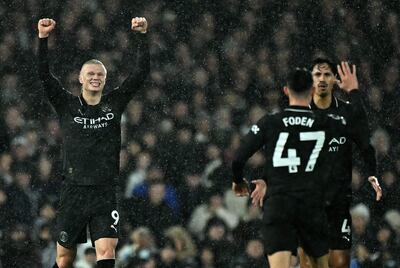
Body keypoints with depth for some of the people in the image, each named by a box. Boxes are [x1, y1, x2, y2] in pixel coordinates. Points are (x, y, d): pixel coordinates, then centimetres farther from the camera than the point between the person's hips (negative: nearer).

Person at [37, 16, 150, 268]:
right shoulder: (68, 105, 3)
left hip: (106, 193, 0)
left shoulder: (114, 103, 6)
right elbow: (44, 76, -6)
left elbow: (141, 73, 1)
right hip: (74, 191, 0)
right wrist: (43, 38, -17)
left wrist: (142, 36, -9)